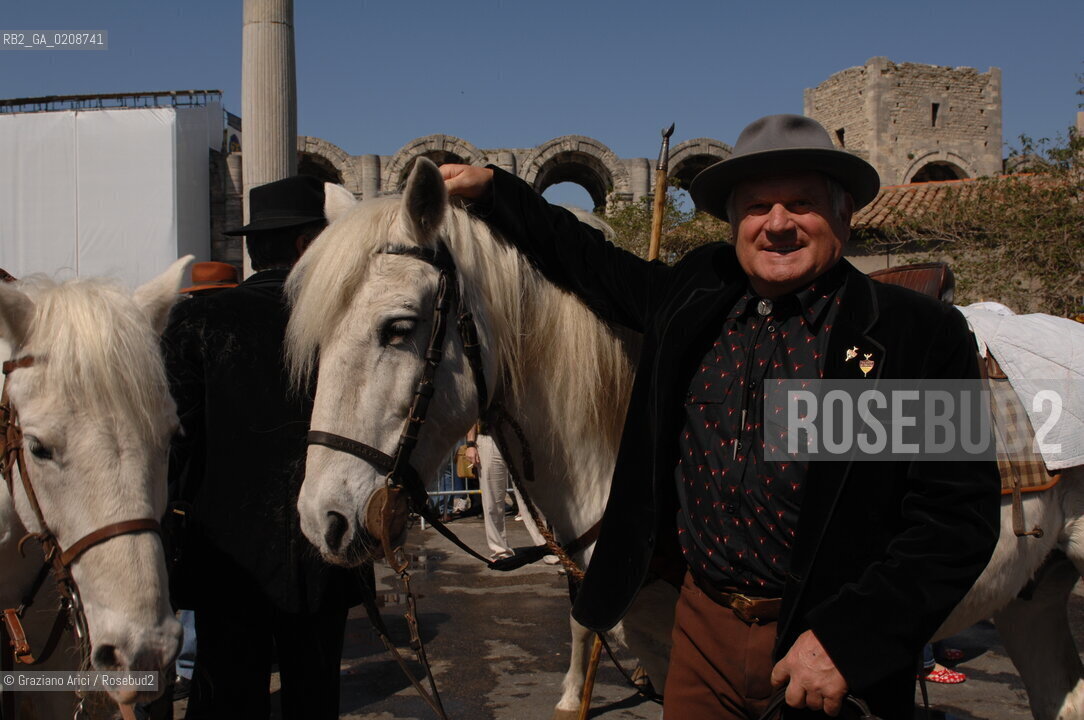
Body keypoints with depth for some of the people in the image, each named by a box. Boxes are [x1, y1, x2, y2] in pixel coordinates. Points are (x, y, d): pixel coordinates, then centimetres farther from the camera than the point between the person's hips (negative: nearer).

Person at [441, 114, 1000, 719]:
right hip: (703, 625, 4)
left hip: (826, 643, -4)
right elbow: (592, 262, 19)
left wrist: (846, 643, -21)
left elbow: (960, 517, -14)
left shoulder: (919, 335, -11)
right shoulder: (694, 296, 3)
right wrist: (490, 189, 15)